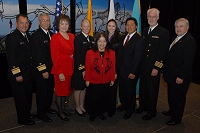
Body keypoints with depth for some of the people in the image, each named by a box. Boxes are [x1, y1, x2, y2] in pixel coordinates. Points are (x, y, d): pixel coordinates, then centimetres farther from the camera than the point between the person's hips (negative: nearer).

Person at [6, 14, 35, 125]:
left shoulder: (28, 36, 11)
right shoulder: (12, 37, -13)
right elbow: (11, 58, -17)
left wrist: (33, 70, 7)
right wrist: (17, 74, -19)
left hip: (29, 74, 8)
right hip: (19, 75, -7)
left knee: (28, 96, 20)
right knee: (21, 98, 8)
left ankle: (27, 114, 38)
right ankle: (23, 119, 25)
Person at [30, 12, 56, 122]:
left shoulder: (52, 35, 9)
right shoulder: (35, 36, -12)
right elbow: (36, 55, -16)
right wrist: (43, 71, -17)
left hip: (51, 69, 7)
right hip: (41, 70, -7)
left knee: (50, 90, 18)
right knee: (42, 92, 7)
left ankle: (47, 108, 38)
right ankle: (41, 113, 23)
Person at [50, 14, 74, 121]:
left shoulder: (71, 36, 7)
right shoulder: (55, 37, -11)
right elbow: (55, 57, -15)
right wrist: (60, 72, -18)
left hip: (70, 68, 6)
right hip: (60, 69, -6)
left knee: (66, 89, 17)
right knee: (60, 90, 8)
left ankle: (63, 108, 35)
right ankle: (60, 111, 25)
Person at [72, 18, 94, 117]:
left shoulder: (91, 38, 10)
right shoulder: (78, 38, -11)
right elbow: (77, 56, -15)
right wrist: (82, 69, -16)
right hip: (80, 69, -6)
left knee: (84, 88, 16)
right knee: (78, 89, 7)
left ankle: (82, 106, 31)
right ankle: (77, 108, 23)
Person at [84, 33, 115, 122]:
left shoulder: (111, 53, -3)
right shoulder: (90, 53, -9)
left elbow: (113, 68, 1)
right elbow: (87, 68, -7)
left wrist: (112, 79, 2)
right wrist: (87, 79, -6)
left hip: (105, 82, 2)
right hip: (93, 82, -2)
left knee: (103, 98, 15)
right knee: (92, 99, 10)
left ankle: (101, 112, 36)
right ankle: (92, 114, 31)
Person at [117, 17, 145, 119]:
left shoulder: (139, 40, -14)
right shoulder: (124, 37, 9)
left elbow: (137, 58, -17)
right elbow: (120, 53, 10)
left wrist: (133, 72, -18)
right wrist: (118, 67, 6)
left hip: (130, 72, -6)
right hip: (121, 70, 6)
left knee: (130, 91, 11)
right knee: (122, 89, 18)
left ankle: (130, 110, 31)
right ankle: (123, 105, 41)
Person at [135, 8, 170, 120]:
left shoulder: (163, 32, -9)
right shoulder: (145, 30, 10)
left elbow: (163, 52, -13)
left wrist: (156, 68, -16)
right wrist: (140, 63, 5)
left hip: (154, 67, -5)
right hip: (143, 66, 6)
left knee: (152, 90, 7)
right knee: (143, 88, 17)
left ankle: (152, 111, 25)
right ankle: (143, 105, 38)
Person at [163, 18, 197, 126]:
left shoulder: (189, 41, -18)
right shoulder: (175, 38, 10)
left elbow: (188, 61, -22)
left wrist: (181, 77, -22)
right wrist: (167, 72, 13)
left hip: (180, 77, -9)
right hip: (171, 75, 9)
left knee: (178, 98, 8)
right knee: (171, 95, 23)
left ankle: (176, 118, 25)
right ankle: (172, 111, 43)